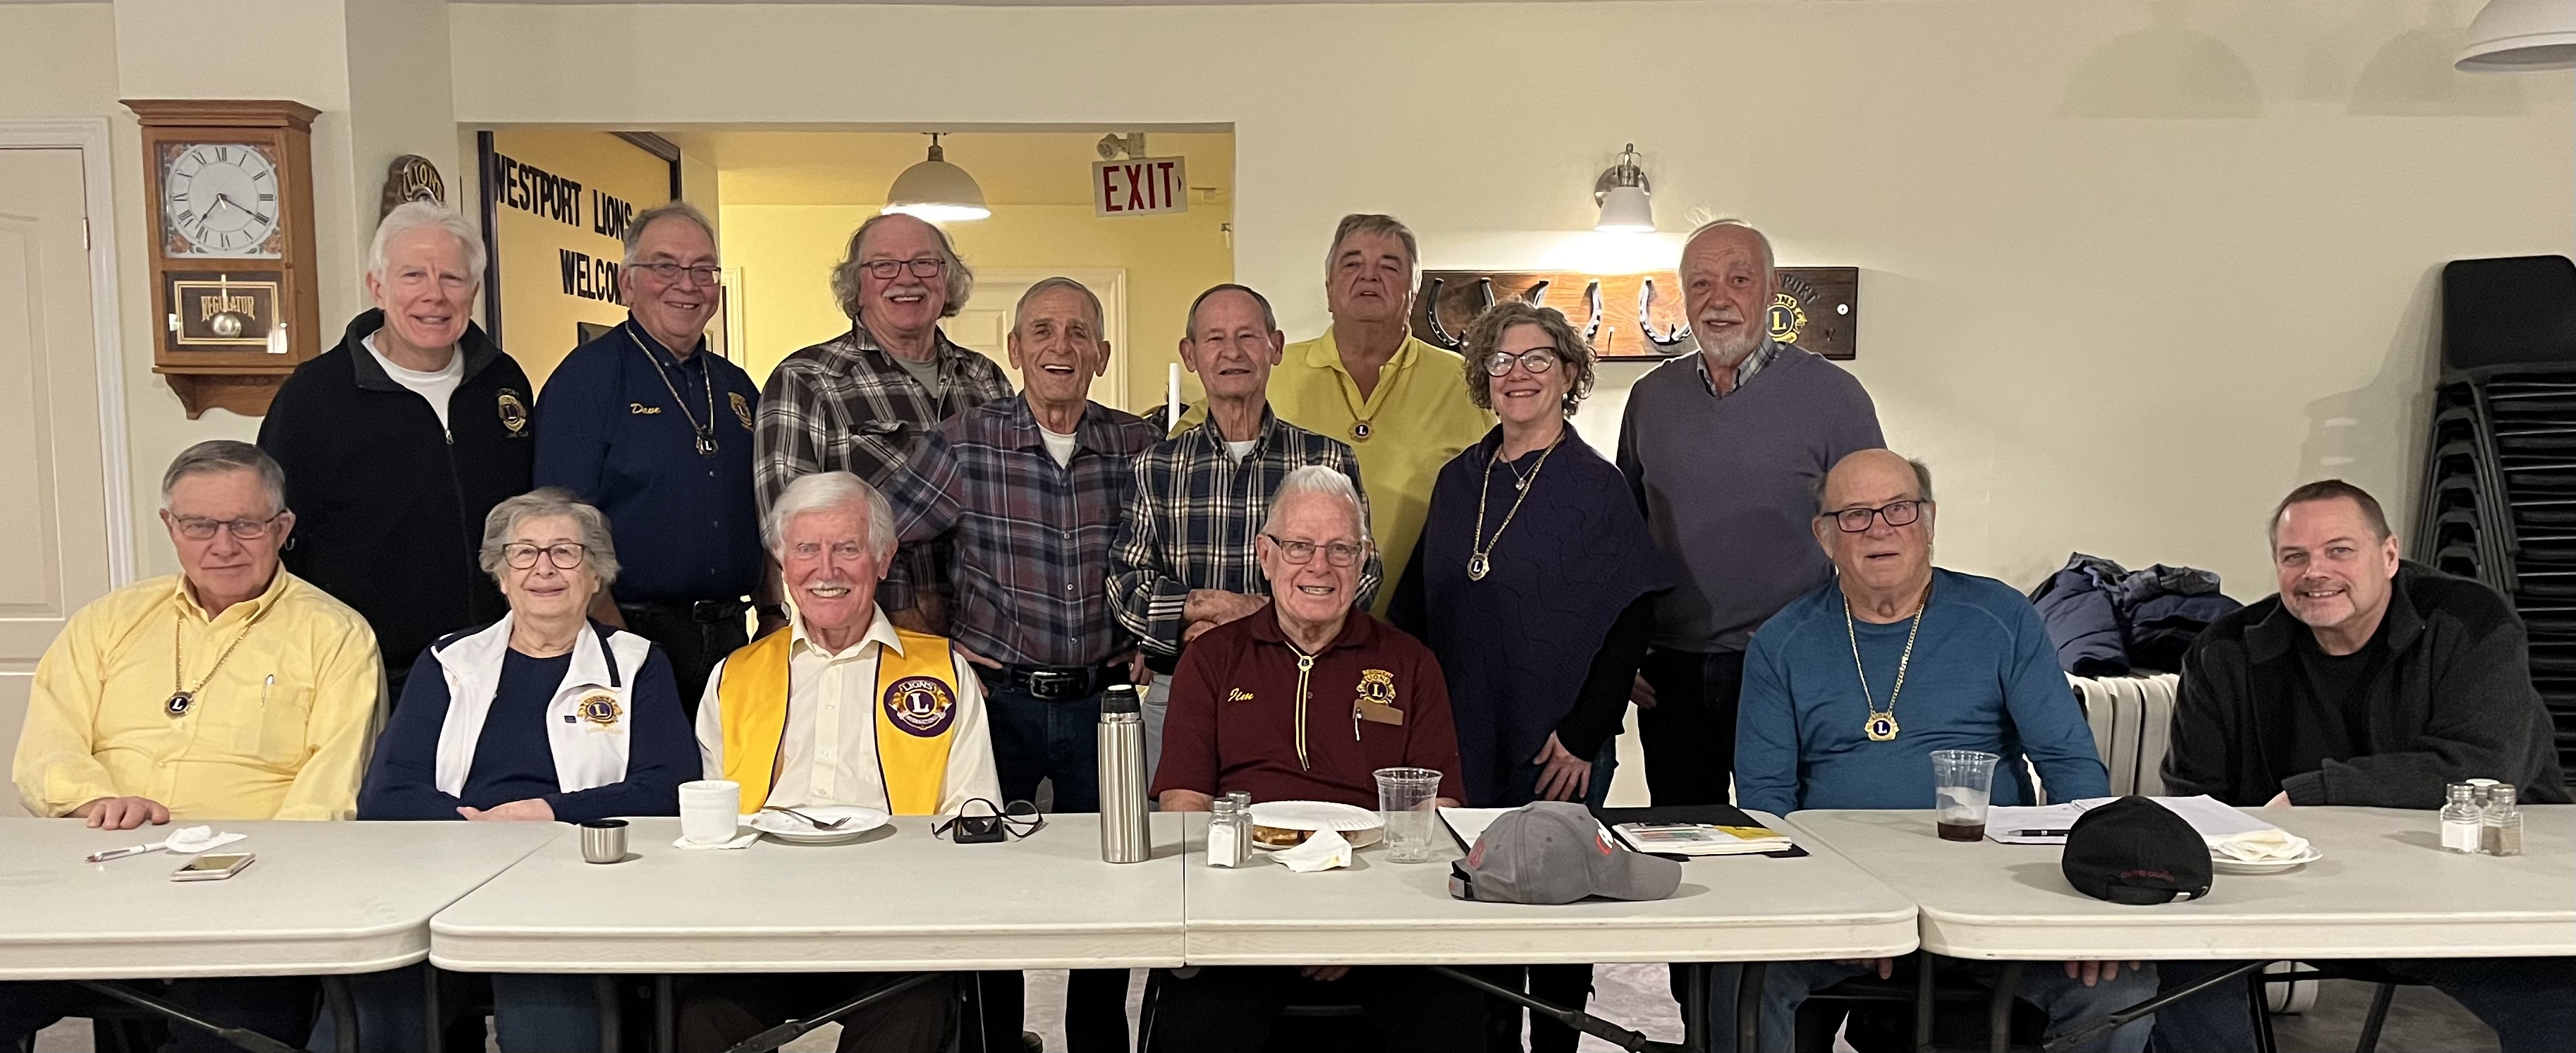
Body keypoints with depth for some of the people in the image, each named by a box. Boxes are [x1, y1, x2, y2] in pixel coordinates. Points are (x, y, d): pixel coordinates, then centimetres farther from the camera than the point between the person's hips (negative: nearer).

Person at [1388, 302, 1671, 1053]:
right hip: (1461, 740, 4)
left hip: (1557, 753, -4)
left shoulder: (1597, 486, -5)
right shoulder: (1458, 481, 7)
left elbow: (1630, 623, -9)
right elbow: (1416, 604, 11)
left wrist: (1584, 736, -13)